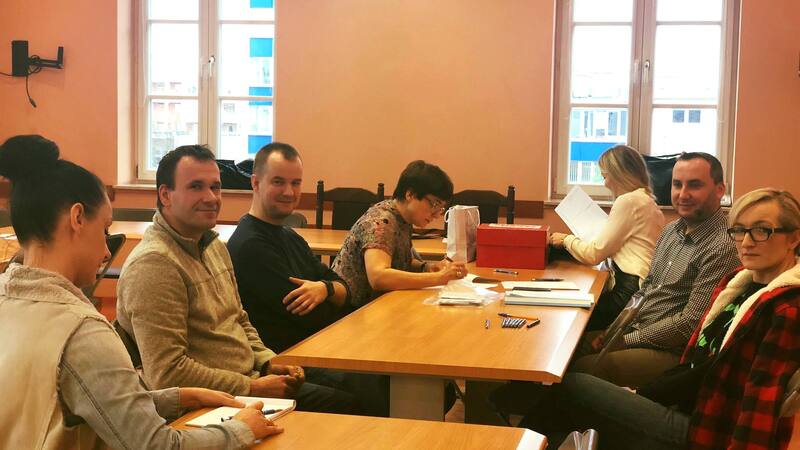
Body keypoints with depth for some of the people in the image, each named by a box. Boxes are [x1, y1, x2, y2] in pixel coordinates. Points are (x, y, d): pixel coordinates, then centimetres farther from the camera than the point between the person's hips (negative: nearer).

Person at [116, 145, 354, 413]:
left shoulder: (215, 247, 13)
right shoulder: (153, 264, -20)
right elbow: (167, 373, -25)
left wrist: (268, 364, 5)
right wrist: (252, 388, -19)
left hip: (250, 382, 10)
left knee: (343, 402, 8)